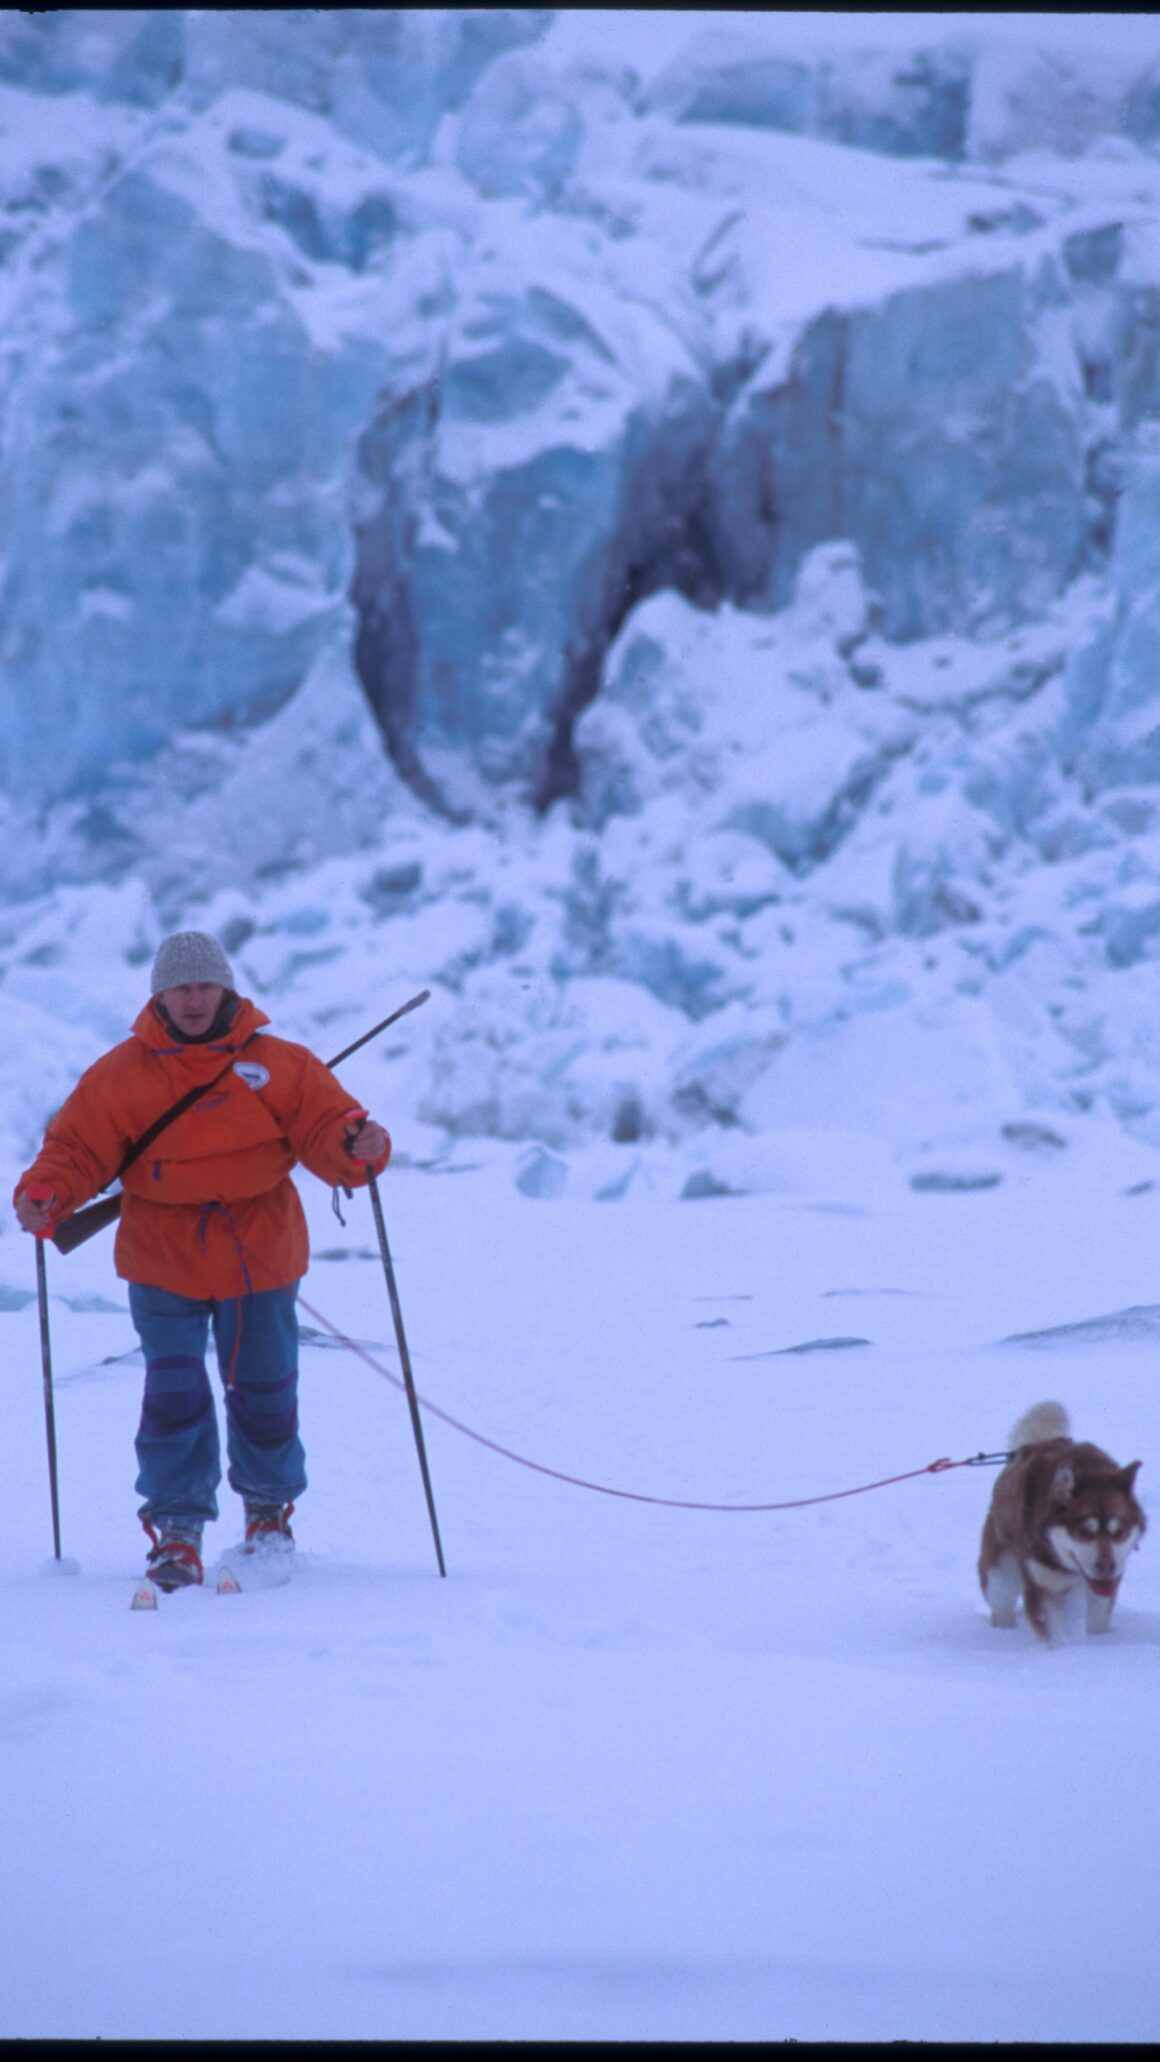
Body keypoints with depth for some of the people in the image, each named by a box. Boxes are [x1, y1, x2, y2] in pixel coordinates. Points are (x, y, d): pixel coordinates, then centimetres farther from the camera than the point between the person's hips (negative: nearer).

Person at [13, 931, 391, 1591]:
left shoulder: (279, 1065, -1)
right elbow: (78, 1147, -1)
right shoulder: (123, 1074, -2)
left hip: (258, 1260, 1)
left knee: (264, 1393, 10)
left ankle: (270, 1509, 34)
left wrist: (358, 1148, -27)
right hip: (162, 1264, -1)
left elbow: (324, 1124, -4)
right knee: (174, 1397, -7)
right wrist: (45, 1194, -20)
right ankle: (177, 1529, 6)